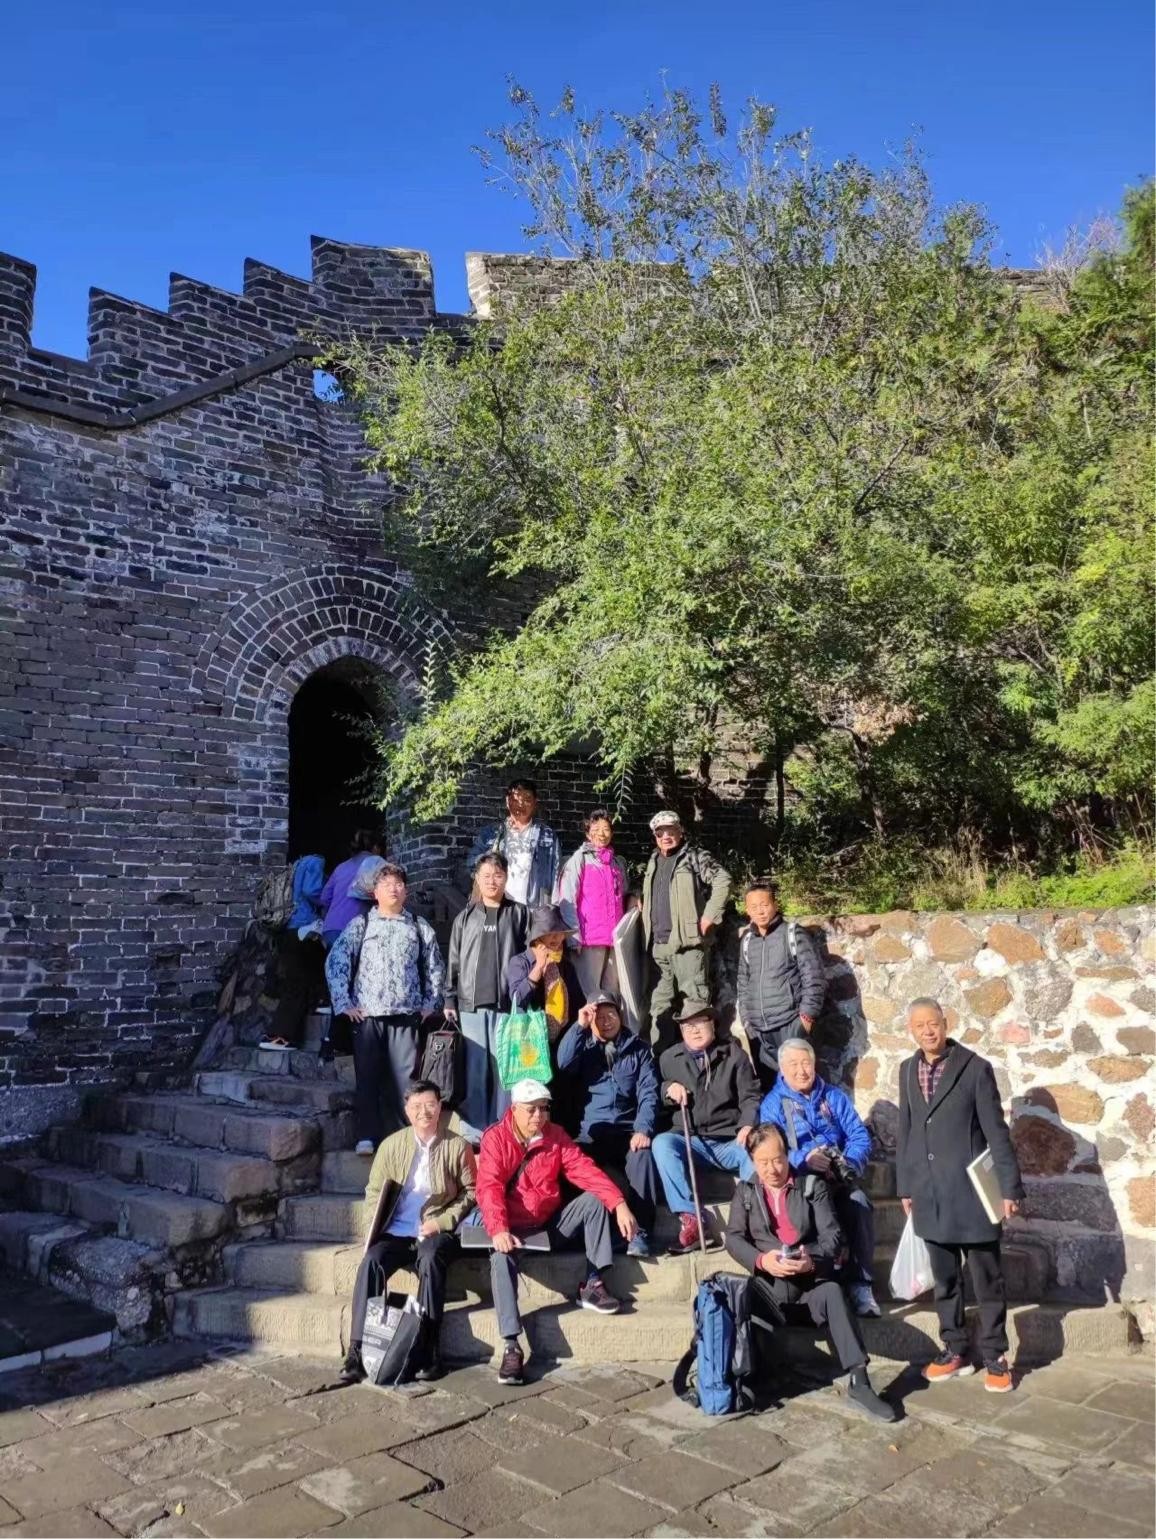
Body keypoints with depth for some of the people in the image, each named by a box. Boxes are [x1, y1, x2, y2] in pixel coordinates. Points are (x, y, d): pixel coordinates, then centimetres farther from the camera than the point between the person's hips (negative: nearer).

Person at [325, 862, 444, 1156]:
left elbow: (434, 969, 18)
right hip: (367, 1014, -1)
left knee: (404, 1078, -1)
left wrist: (430, 1005, 11)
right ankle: (367, 1137, 7)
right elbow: (335, 962, 3)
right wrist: (343, 1004, -3)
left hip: (407, 1016, 1)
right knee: (367, 1077, 0)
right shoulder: (361, 925, 8)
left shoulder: (420, 928, 12)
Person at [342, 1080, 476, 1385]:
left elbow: (470, 1192, 2)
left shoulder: (457, 1146, 0)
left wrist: (442, 1221, -9)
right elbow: (374, 1191, 12)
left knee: (431, 1260, -35)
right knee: (371, 1261, -27)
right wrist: (380, 1226, -3)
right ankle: (358, 1349, -23)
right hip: (396, 1232, 3)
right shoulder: (391, 1145, 7)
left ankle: (428, 1350, -27)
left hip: (437, 1232, -2)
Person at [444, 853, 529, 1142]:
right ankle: (473, 1129, 10)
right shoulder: (466, 917, 12)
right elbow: (454, 961, 11)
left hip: (508, 1003, -1)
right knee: (475, 1068, 2)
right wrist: (450, 999, 5)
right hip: (471, 1004, 1)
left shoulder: (518, 914, 7)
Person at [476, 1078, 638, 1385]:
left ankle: (593, 1284, -10)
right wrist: (499, 1230, -40)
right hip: (513, 1228, -4)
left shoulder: (556, 1135, 0)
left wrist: (619, 1203, -25)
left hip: (553, 1225, 4)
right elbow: (489, 1187, -22)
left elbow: (585, 1169, -10)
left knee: (594, 1200, -16)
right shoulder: (495, 1138, -11)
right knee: (501, 1256, -35)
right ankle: (511, 1345, -33)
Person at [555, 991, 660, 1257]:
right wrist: (579, 1026, -9)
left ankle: (640, 1231, -30)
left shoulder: (639, 1049, 14)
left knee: (643, 1155, -33)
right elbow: (562, 1066, -5)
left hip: (628, 1132, 0)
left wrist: (642, 1129, -15)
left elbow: (649, 1092, 1)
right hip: (591, 1134, 1)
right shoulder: (582, 1047, 18)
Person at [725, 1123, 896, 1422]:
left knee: (832, 1292, -35)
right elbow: (734, 1238, 3)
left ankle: (858, 1382, -36)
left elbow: (832, 1235, -1)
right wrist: (761, 1260, -18)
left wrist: (812, 1261, -23)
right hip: (767, 1289, 1)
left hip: (809, 1286, 0)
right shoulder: (744, 1191, 12)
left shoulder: (812, 1186, 9)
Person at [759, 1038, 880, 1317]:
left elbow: (860, 1136, 7)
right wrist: (804, 1159, -24)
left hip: (839, 1179, 3)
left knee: (861, 1206, -29)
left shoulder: (834, 1096, 16)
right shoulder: (773, 1103, 7)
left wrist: (850, 1163, -14)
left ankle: (860, 1285, -23)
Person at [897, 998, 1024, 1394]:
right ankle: (955, 1351, 26)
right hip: (930, 1194, 4)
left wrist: (1010, 1186, -11)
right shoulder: (908, 1070, 6)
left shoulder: (976, 1068, -9)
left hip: (971, 1191, -4)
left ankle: (995, 1358, 18)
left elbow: (996, 1131, -9)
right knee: (944, 1279, 13)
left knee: (987, 1281, 6)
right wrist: (905, 1186, 11)